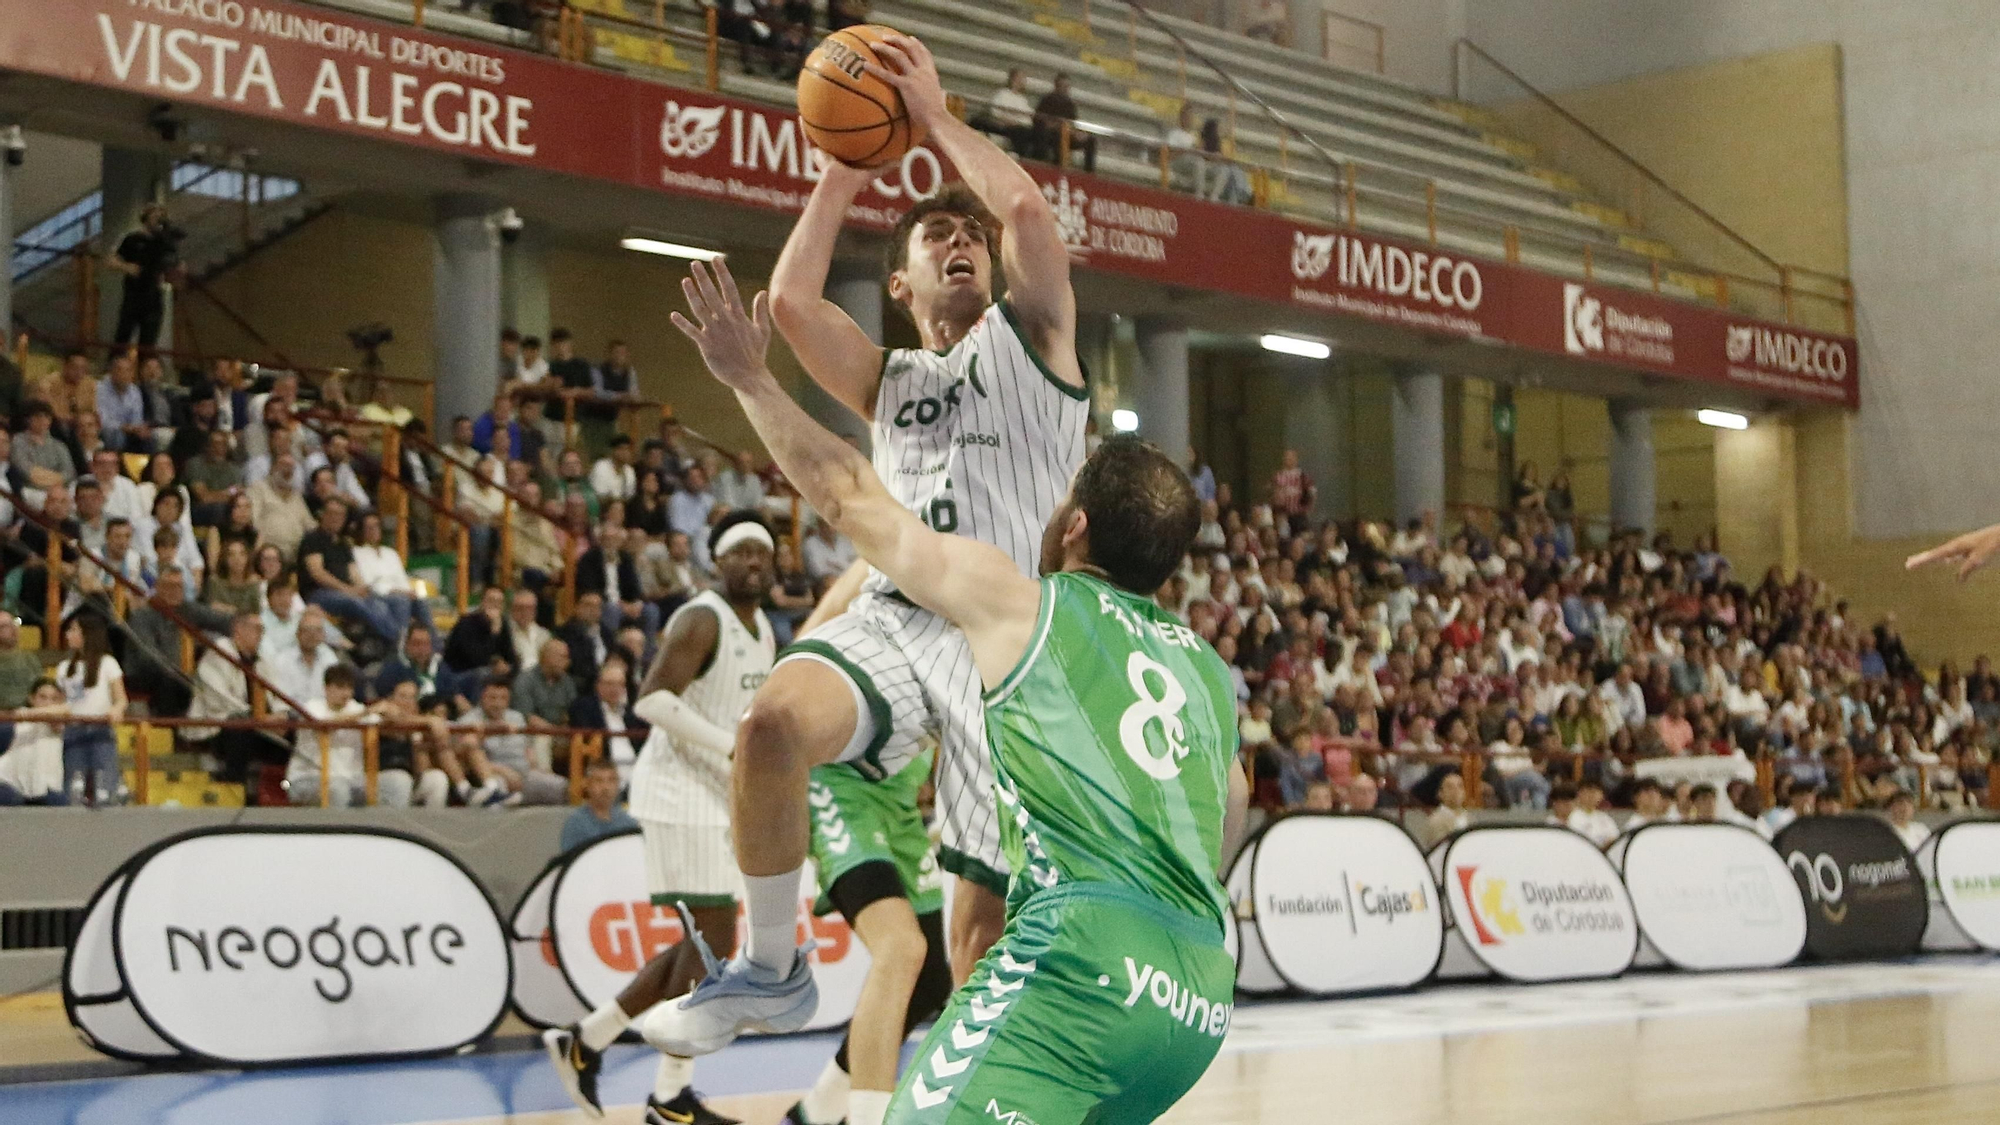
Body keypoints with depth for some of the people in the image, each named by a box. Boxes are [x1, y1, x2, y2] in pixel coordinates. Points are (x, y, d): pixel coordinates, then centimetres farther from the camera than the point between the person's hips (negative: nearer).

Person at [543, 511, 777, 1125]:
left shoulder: (763, 631, 14)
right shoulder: (701, 619, -14)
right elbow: (652, 699, -25)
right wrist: (733, 746, -27)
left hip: (721, 799, 10)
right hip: (682, 795, -9)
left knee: (705, 944, 11)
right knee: (713, 939, -8)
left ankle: (585, 1041, 20)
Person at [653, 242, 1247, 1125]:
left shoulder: (1017, 602, 8)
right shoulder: (1208, 669, 24)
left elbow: (849, 496, 15)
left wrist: (749, 379, 27)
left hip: (1087, 957, -8)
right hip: (1201, 994, 8)